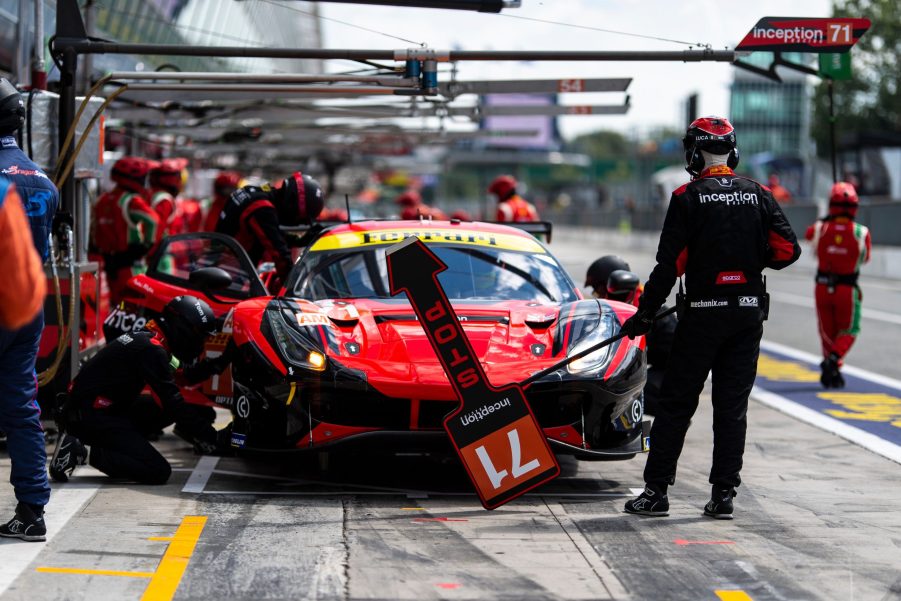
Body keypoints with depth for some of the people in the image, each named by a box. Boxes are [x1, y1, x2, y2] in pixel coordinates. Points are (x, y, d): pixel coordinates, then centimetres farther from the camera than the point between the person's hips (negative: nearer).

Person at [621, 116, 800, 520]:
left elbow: (669, 264, -10)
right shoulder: (758, 196, 4)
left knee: (677, 404, 4)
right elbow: (788, 250, -1)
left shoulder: (688, 198, -7)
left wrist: (645, 315, -5)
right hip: (749, 311, 3)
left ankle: (656, 491, 4)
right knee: (733, 406, 8)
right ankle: (723, 494, 6)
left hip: (702, 315, -3)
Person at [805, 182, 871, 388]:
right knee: (848, 331, 13)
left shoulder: (820, 228, -9)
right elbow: (865, 258, 4)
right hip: (847, 289, -2)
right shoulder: (861, 233, -13)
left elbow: (808, 234, 16)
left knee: (828, 331, 15)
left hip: (823, 286, 2)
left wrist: (827, 220, 28)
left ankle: (832, 374, 16)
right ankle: (833, 359, -12)